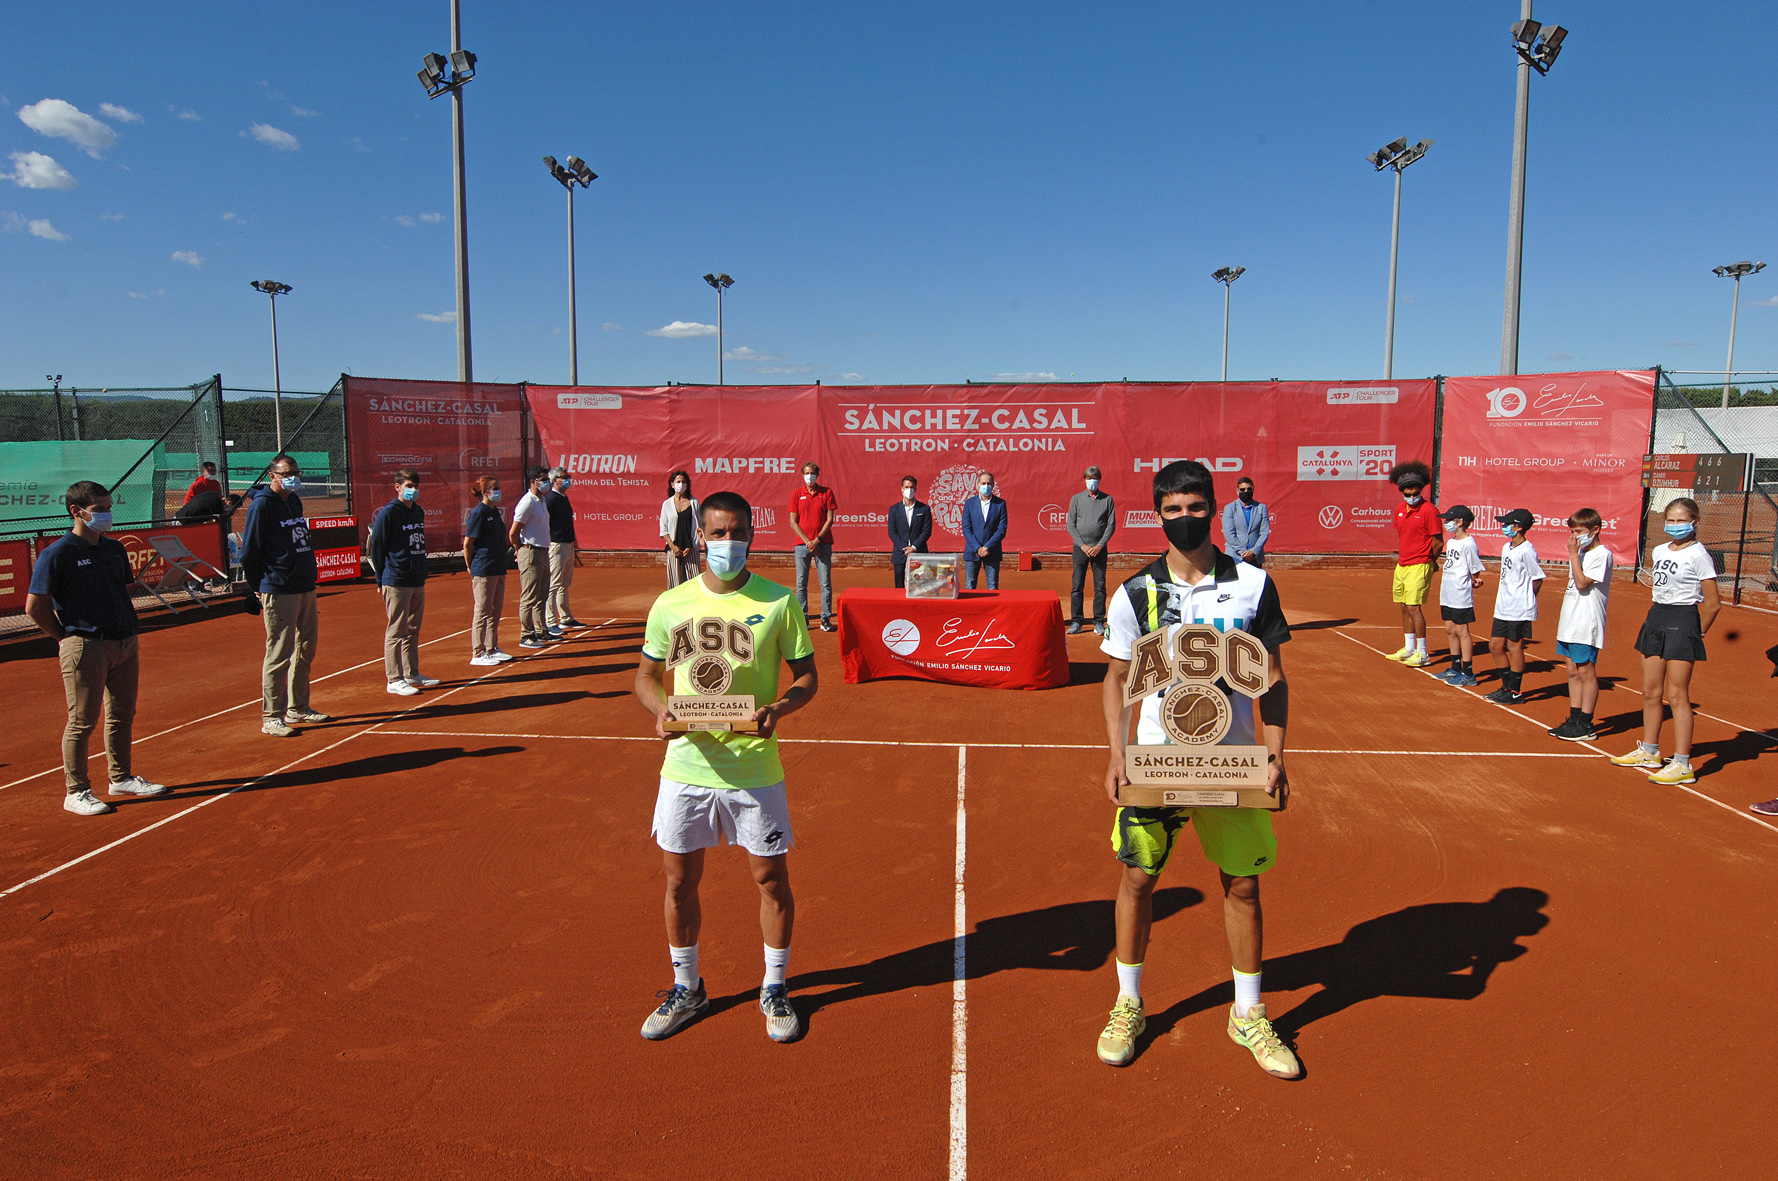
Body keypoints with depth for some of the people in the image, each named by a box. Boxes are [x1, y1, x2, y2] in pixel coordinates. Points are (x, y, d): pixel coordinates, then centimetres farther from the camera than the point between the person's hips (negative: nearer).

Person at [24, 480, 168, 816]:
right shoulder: (57, 554, -8)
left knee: (122, 715, 15)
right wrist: (68, 637, -5)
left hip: (124, 643, 7)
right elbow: (35, 606, -8)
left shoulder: (115, 549, 13)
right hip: (85, 647, -7)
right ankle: (76, 792, 9)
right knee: (82, 721, 0)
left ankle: (121, 778, 28)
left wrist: (128, 631, 13)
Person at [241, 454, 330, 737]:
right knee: (279, 654, -5)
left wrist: (308, 575, 17)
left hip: (306, 587, 8)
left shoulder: (295, 502, 15)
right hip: (279, 592, -8)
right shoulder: (262, 505, -8)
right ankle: (271, 718, 3)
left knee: (306, 650, 14)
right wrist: (258, 588, -5)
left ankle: (298, 708, 26)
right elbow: (249, 551, -9)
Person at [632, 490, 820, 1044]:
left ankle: (774, 989, 30)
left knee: (771, 878, 7)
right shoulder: (670, 604, 1)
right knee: (680, 880, 12)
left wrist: (778, 708, -19)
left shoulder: (778, 602, -5)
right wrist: (660, 708, -10)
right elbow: (646, 673, 11)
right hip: (685, 765, 2)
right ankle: (686, 989, 34)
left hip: (754, 769, -2)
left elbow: (806, 675, 1)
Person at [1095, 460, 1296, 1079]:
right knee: (1138, 877, 5)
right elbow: (1118, 678, 4)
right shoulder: (1135, 593, -3)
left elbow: (1272, 679, 4)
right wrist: (1117, 754, -6)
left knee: (1243, 884, 8)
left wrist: (1276, 754, -5)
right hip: (1155, 757, 0)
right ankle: (1128, 1005, 26)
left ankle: (1247, 1014, 28)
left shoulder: (1253, 585, -2)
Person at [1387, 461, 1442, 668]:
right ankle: (1408, 649, 22)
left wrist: (1426, 563, 2)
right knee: (1404, 608, 12)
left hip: (1419, 567, -7)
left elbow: (1438, 544, -10)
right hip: (1402, 565, 7)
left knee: (1413, 607, -10)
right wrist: (1400, 555, 15)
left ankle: (1422, 654, -4)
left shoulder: (1429, 510, -13)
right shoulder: (1399, 509, 9)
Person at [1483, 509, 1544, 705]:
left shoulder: (1526, 551, -15)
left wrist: (1524, 599, -2)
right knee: (1495, 646, 11)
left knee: (1514, 647, 0)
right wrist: (1500, 591, 10)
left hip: (1519, 610, -9)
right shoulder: (1506, 548, 11)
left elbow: (1538, 579, -10)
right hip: (1503, 608, 9)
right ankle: (1507, 686, 24)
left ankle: (1515, 692, 10)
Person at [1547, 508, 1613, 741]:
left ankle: (1586, 725, 0)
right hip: (1570, 623, 9)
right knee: (1573, 672, 11)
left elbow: (1582, 583, -20)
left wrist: (1573, 554, -17)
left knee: (1586, 671, -5)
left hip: (1587, 624, -9)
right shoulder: (1580, 553, 16)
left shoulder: (1602, 554, -11)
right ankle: (1574, 720, 17)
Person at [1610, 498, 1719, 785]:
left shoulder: (1698, 555, -11)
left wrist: (1697, 633, -1)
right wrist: (1658, 615, 15)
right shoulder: (1659, 551, 10)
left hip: (1682, 623, -7)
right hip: (1655, 618, 7)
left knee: (1676, 695, -7)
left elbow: (1713, 603, -9)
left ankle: (1682, 765, -4)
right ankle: (1649, 752, 24)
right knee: (1650, 692, 12)